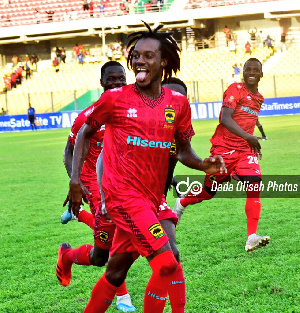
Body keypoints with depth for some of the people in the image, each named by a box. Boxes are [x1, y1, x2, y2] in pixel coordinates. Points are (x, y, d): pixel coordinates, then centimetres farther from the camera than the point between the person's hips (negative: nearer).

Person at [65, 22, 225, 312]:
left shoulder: (178, 103, 6)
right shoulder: (115, 98, -3)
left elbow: (183, 149, 14)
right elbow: (85, 133, 9)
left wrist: (203, 164, -7)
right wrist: (75, 179, 1)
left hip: (151, 198, 5)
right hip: (123, 193, -5)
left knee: (116, 271, 16)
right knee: (167, 264, -18)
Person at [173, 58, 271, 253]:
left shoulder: (258, 98, 12)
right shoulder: (235, 90, -11)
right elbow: (225, 119, -24)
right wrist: (248, 136, -32)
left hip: (246, 149, 5)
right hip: (224, 148, -5)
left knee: (254, 186, -16)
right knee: (210, 190, 6)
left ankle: (252, 238, -21)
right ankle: (181, 203, 39)